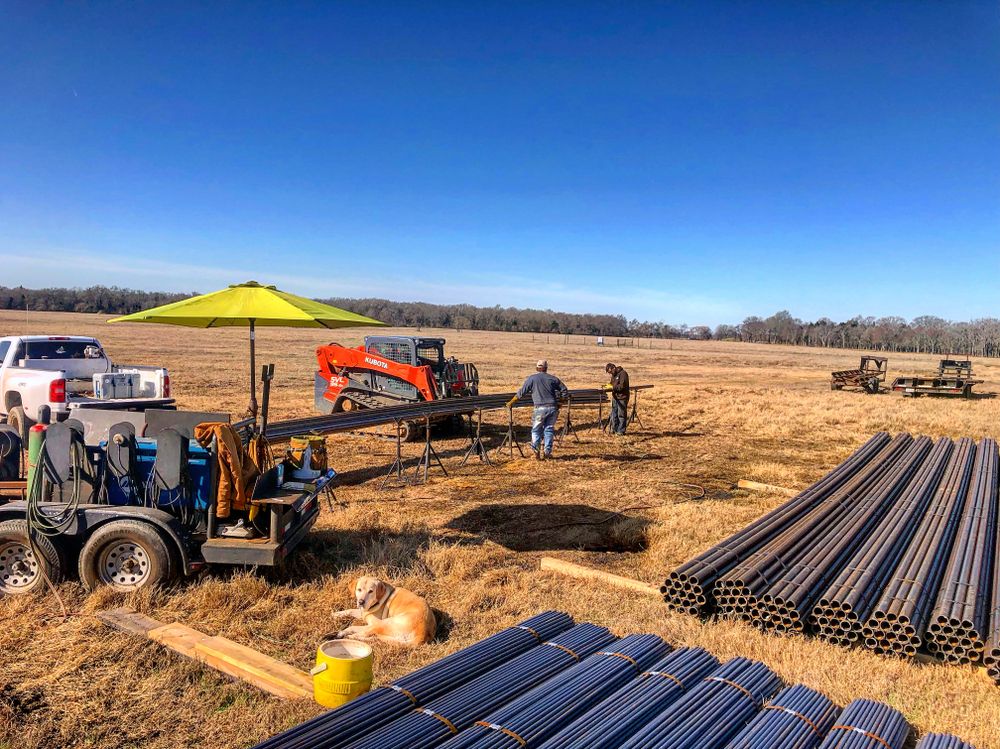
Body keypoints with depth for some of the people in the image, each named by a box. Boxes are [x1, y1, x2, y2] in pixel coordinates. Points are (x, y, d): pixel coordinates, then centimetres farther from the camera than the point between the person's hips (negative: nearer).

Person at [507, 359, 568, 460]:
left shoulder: (532, 378, 2)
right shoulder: (553, 378, 10)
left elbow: (521, 393, 2)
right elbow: (564, 391, 14)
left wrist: (511, 402, 11)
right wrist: (558, 400, 27)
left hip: (540, 408, -2)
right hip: (553, 407, 3)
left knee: (536, 430, 10)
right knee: (549, 429, 13)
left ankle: (536, 450, -2)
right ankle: (547, 451, 12)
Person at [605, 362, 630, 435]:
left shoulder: (623, 374, -14)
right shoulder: (614, 375, 14)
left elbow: (622, 386, -21)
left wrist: (612, 387, -20)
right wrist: (609, 386, 0)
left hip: (622, 398, -9)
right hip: (615, 397, 9)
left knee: (621, 415, -3)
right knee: (614, 414, 12)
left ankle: (621, 431, 4)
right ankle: (614, 429, 21)